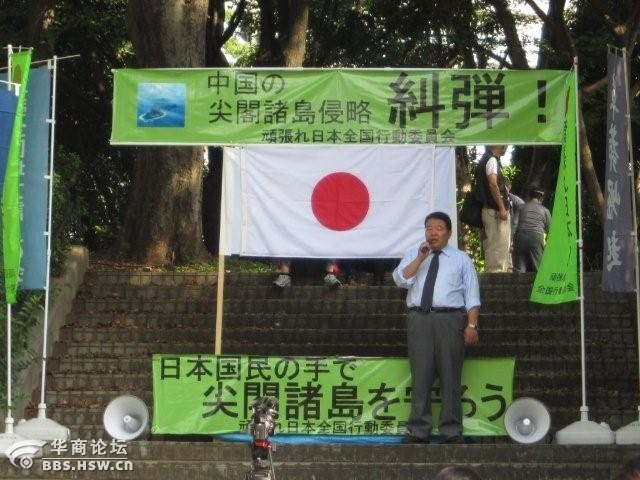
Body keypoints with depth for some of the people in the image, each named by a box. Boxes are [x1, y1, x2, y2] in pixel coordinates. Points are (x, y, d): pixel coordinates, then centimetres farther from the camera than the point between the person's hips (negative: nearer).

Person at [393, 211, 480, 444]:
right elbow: (400, 280, 0)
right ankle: (418, 431, 4)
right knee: (420, 376, 0)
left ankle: (452, 432, 2)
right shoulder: (413, 254, 16)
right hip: (419, 319, 1)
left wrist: (471, 324, -6)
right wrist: (420, 258, -7)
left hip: (450, 319, -1)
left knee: (450, 376, -2)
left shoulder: (461, 259, 12)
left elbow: (472, 294, 5)